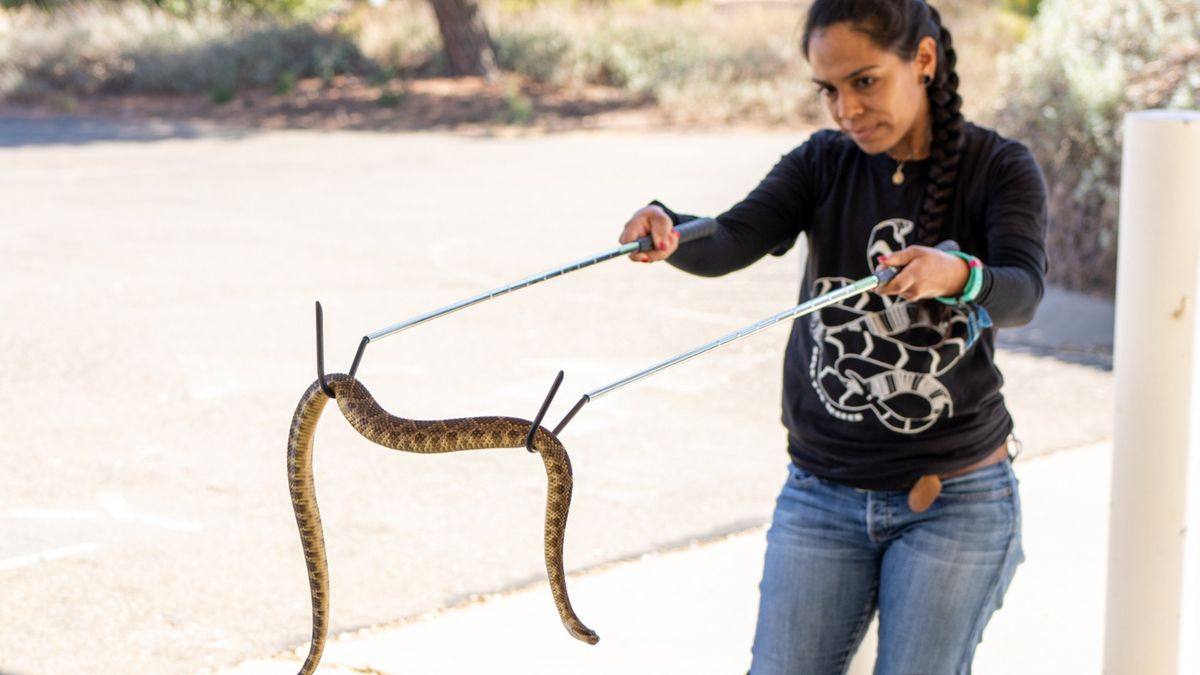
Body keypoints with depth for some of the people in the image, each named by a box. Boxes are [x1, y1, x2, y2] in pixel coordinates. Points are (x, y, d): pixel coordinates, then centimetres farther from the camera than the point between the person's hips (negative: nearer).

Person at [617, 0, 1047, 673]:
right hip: (821, 496, 3)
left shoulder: (999, 169, -6)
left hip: (955, 501, -2)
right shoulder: (823, 164, 1)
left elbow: (1023, 293, -24)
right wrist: (667, 230, -39)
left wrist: (959, 276, -47)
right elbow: (728, 243, -16)